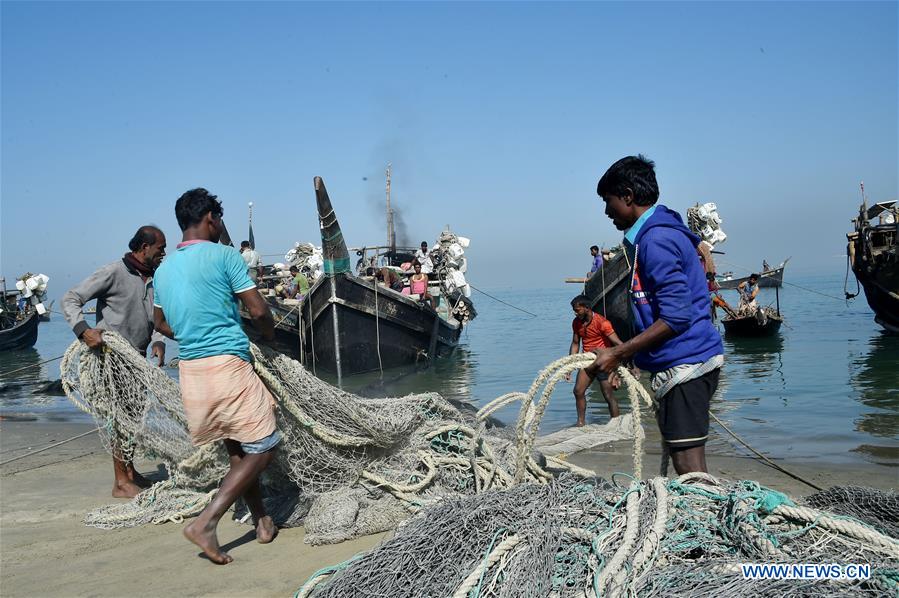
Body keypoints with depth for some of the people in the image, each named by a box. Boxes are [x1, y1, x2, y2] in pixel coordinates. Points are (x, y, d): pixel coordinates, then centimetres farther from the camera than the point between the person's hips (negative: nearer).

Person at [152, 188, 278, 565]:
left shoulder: (164, 269, 13)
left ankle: (263, 523, 23)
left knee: (237, 449, 18)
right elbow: (258, 311, -8)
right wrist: (270, 336, 11)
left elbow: (161, 324, 25)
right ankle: (206, 522, -6)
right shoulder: (223, 255, -8)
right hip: (228, 366, -8)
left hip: (190, 369, 8)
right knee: (262, 447, 2)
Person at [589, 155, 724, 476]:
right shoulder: (659, 234, 17)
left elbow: (675, 317, -22)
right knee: (681, 459, 16)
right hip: (688, 362, 11)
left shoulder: (655, 239, -15)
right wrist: (623, 357, 22)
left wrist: (617, 354, -17)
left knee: (689, 467, -7)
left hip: (683, 364, -11)